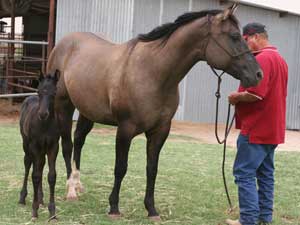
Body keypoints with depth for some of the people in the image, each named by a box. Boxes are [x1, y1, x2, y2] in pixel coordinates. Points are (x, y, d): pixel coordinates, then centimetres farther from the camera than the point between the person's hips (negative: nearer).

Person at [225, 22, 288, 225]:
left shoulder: (262, 59, -16)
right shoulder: (279, 59, 17)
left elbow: (255, 94, -26)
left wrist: (235, 97, -9)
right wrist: (242, 97, 12)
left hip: (255, 130, -10)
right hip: (272, 130, 10)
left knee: (244, 173, -6)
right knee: (265, 174, 13)